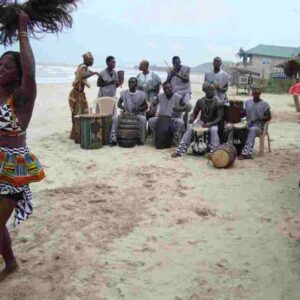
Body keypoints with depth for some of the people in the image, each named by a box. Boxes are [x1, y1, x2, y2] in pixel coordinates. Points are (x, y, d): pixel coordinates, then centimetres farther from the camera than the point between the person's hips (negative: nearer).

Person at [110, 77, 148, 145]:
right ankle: (113, 139, -23)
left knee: (143, 119, -34)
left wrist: (138, 109, -17)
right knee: (114, 119, -23)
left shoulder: (141, 94, -1)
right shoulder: (124, 93, 5)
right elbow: (119, 103, 12)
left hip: (138, 114, -2)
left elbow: (145, 107, 3)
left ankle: (141, 139, -21)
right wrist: (124, 108, -11)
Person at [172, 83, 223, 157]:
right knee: (189, 128, -22)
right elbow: (195, 113, 9)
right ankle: (180, 150, -26)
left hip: (213, 123, -3)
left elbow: (219, 117, -13)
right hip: (201, 122, 3)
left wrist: (210, 124, -29)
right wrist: (192, 119, -15)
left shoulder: (217, 103, -9)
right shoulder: (200, 101, 2)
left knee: (214, 130, -37)